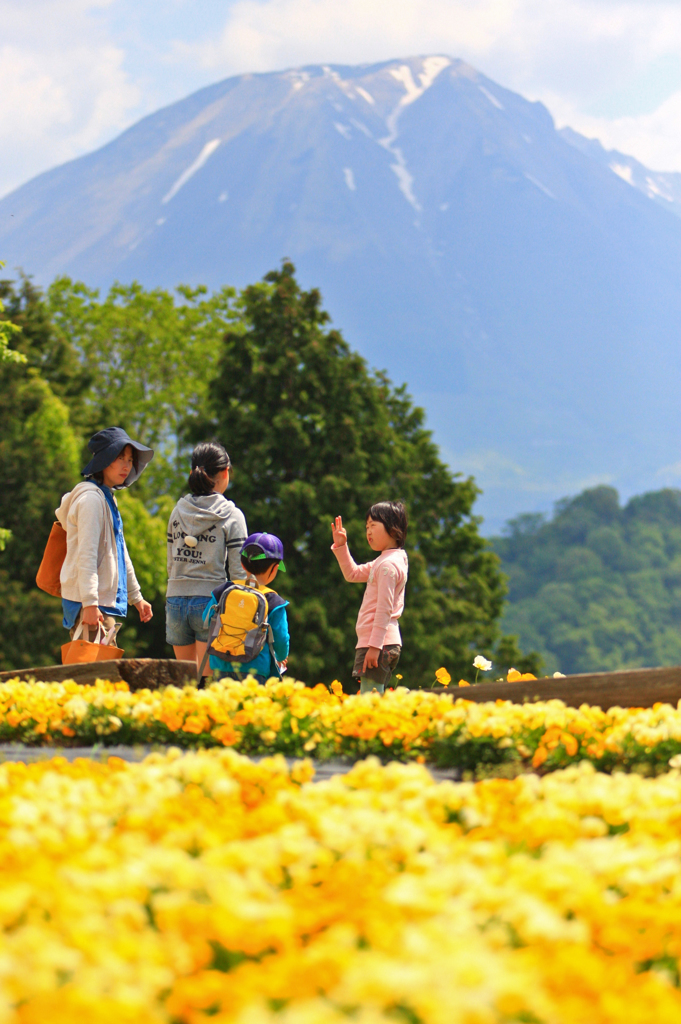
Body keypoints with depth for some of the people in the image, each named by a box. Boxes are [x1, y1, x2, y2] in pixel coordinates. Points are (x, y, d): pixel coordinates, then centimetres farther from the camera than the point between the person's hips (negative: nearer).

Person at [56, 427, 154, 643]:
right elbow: (86, 554, -19)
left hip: (106, 600, 10)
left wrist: (136, 597, 26)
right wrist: (90, 603, -26)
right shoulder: (91, 499, -12)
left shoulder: (108, 498, 20)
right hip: (90, 603, -10)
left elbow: (119, 553, 26)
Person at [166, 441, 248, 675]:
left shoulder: (178, 512, 9)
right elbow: (238, 571, -5)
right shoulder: (232, 516, -4)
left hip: (175, 600, 4)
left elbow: (171, 565, 13)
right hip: (210, 601, -4)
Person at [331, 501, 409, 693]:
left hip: (379, 643, -11)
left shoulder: (389, 564, -14)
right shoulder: (384, 561, 18)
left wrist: (374, 646, -21)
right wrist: (341, 546, 20)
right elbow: (353, 574, 32)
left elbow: (384, 608, -19)